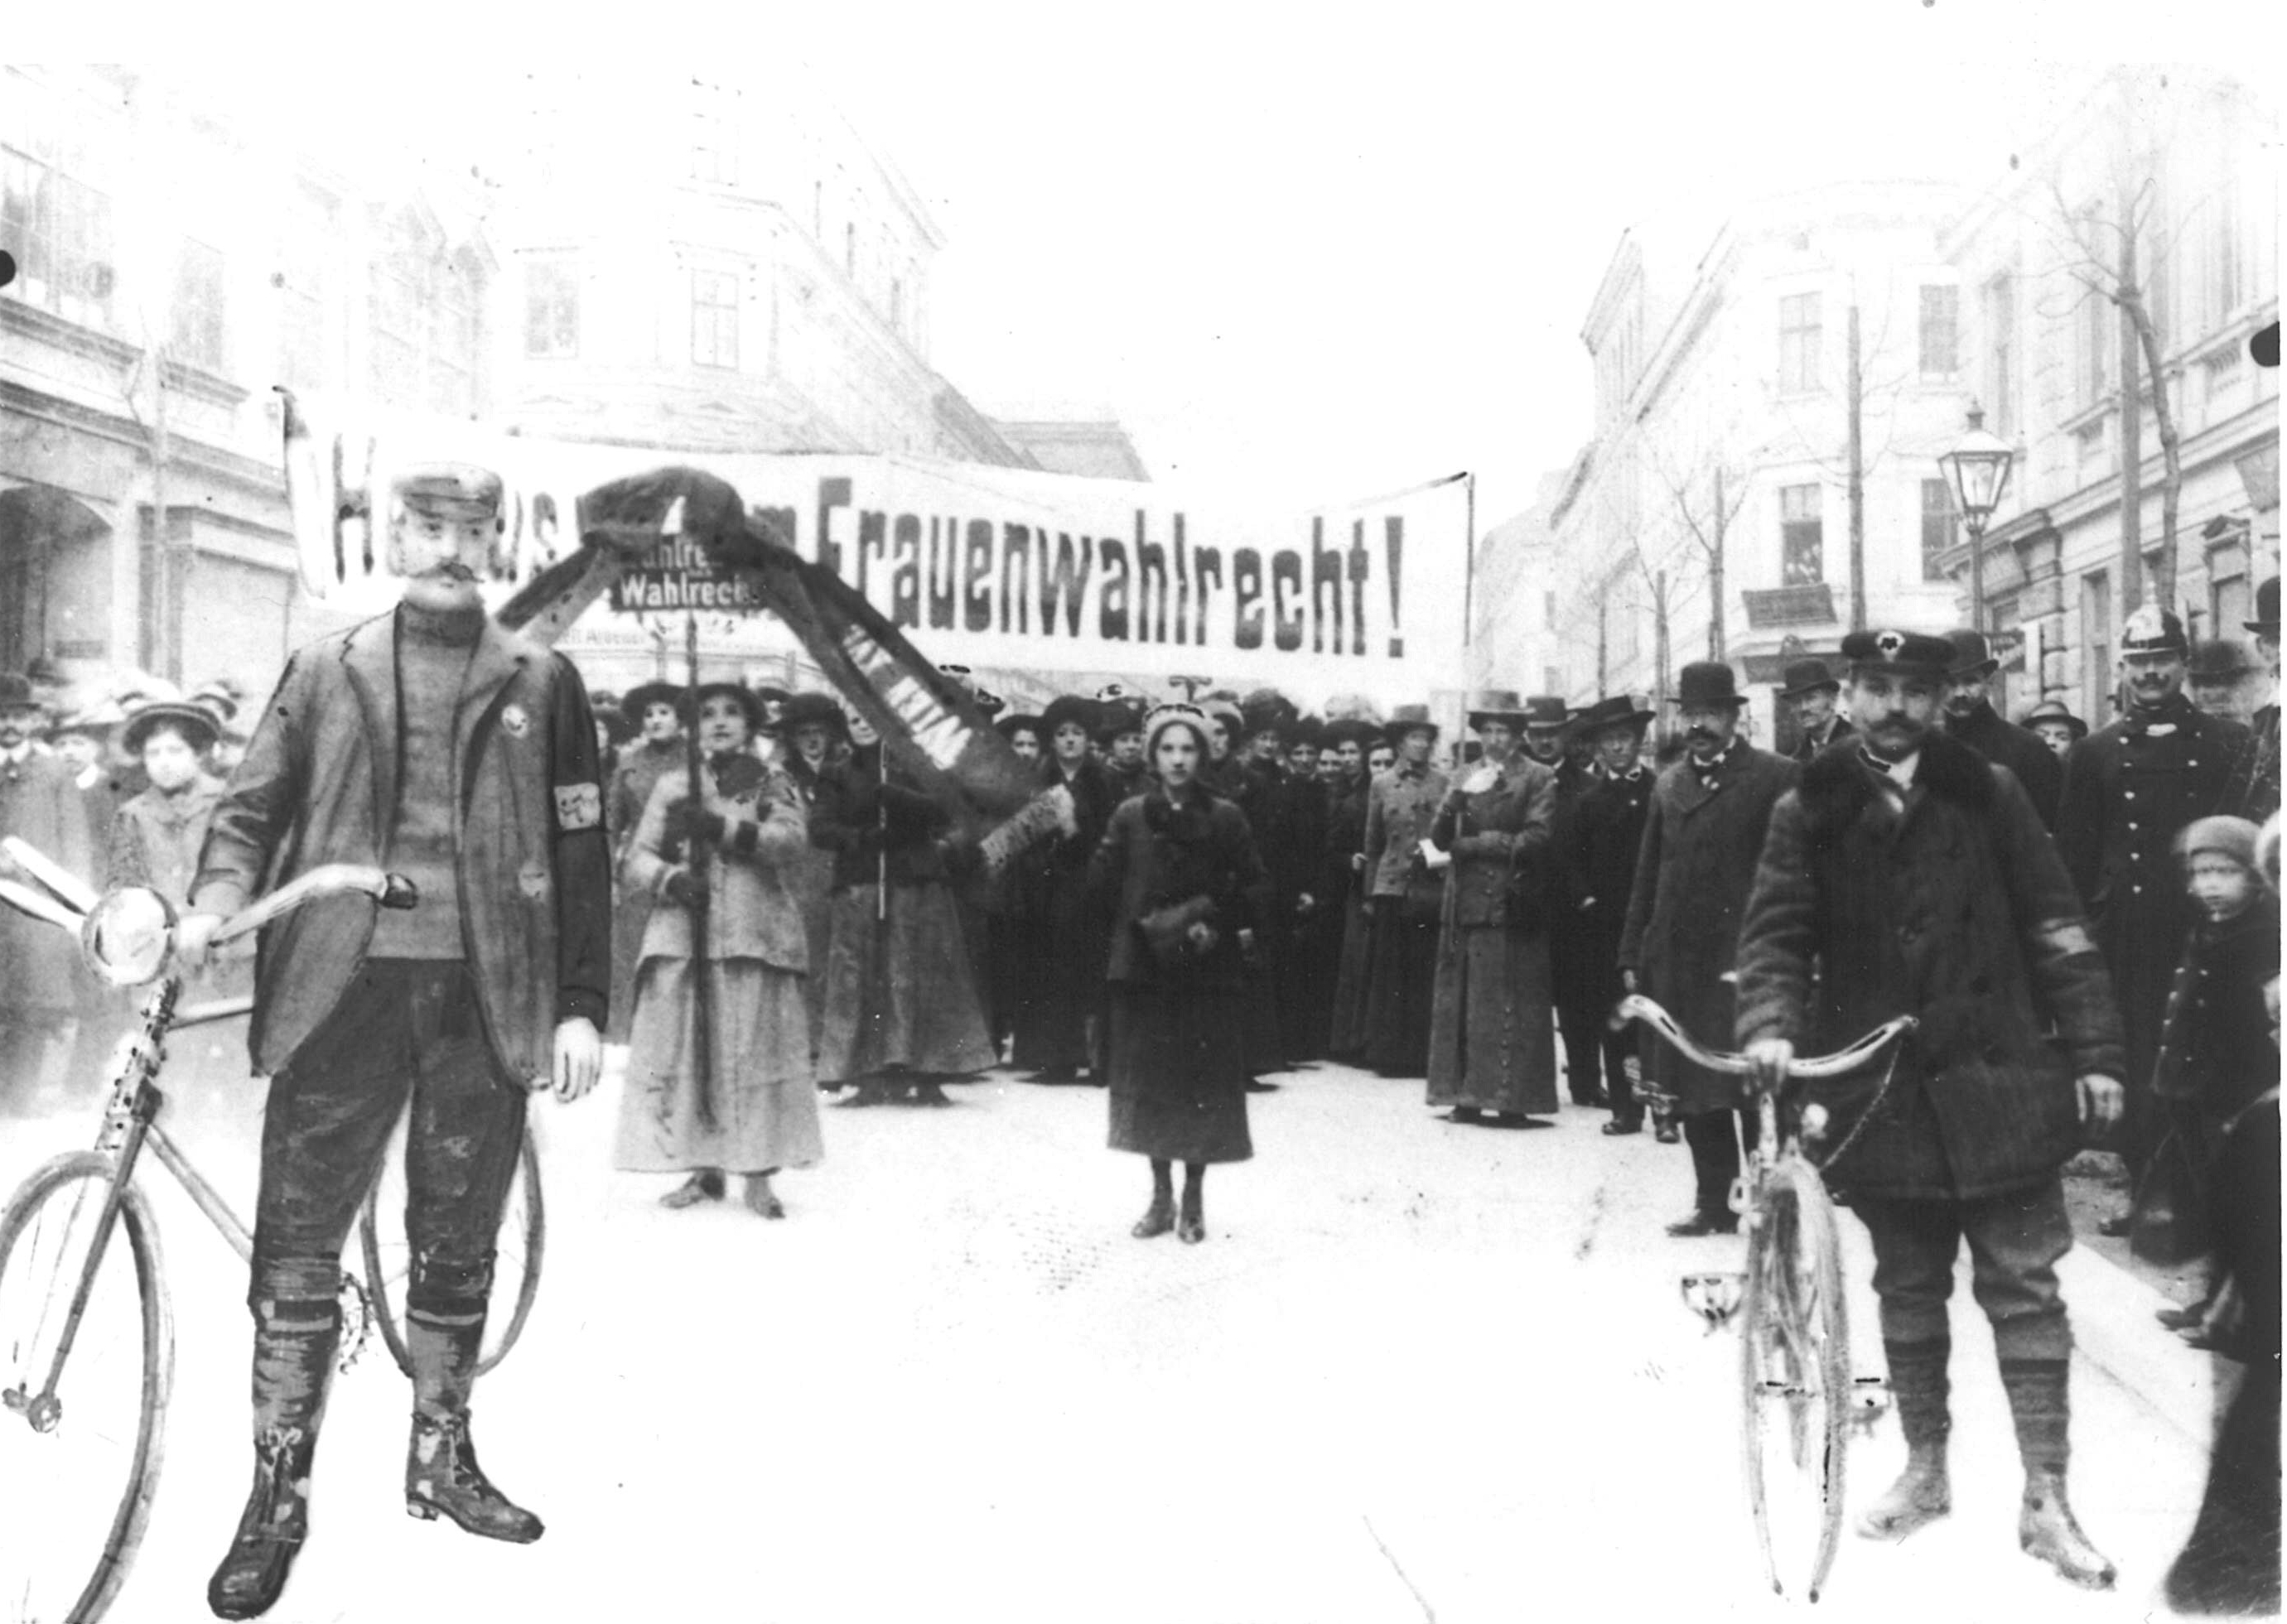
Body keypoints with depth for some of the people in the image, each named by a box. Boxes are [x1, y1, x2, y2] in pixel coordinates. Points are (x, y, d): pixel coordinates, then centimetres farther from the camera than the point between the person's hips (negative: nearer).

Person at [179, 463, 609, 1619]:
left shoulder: (539, 684, 8)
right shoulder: (324, 672, 9)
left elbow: (581, 853, 6)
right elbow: (253, 806, 7)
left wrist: (582, 1004, 0)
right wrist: (214, 904, -13)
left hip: (485, 998, 1)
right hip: (343, 986, 0)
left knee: (457, 1249, 11)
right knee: (295, 1250, 0)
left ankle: (442, 1458, 27)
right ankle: (277, 1498, 10)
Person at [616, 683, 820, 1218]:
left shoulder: (773, 783, 12)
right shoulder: (672, 787, 16)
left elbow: (793, 838, -7)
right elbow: (636, 858, 10)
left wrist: (720, 827, -15)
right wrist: (672, 878, -11)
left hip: (755, 934, -2)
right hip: (681, 935, 2)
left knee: (755, 1047, -5)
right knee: (680, 1049, -3)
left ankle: (758, 1174, 0)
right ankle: (704, 1168, 7)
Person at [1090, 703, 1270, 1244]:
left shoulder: (1224, 818, 0)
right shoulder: (1130, 817, 4)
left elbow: (1257, 886, 1)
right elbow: (1104, 883, 0)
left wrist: (1213, 918, -11)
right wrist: (1149, 922, -8)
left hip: (1208, 970, -1)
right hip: (1145, 966, 1)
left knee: (1204, 1080, 1)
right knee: (1150, 1079, 4)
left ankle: (1193, 1199, 13)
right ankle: (1161, 1196, 16)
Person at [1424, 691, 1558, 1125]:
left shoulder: (1538, 779, 2)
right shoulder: (1465, 778, 16)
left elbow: (1537, 839, -8)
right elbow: (1439, 839, 8)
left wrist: (1478, 843, -6)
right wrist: (1453, 801, -11)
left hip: (1514, 905, -4)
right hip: (1466, 905, 4)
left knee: (1513, 1004, -4)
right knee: (1463, 1003, 3)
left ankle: (1514, 1099, -1)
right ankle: (1468, 1095, 8)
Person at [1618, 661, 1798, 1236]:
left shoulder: (1775, 777, -3)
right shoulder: (1669, 785, 14)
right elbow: (1647, 876, 16)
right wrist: (1633, 954, 12)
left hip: (1743, 959, -5)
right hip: (1676, 962, 6)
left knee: (1753, 1087, -3)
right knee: (1694, 1092, 9)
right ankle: (1714, 1203, 19)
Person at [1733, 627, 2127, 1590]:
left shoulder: (1987, 793, 0)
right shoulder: (1809, 811, 1)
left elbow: (2054, 928, 1)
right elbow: (1775, 932, -2)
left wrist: (2095, 1053, -2)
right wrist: (1771, 1024, -20)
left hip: (1996, 1080, -1)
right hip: (1881, 1093, 1)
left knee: (2024, 1288, 2)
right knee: (1908, 1290, 14)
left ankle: (2045, 1500, 11)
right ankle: (1925, 1471, 29)